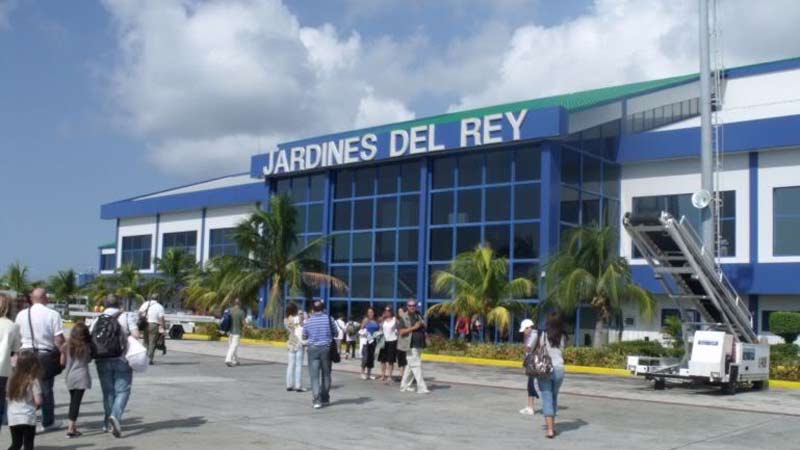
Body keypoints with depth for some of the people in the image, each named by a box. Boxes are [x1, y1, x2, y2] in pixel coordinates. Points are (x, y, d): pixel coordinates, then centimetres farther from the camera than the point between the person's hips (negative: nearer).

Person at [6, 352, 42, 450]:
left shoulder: (12, 379, 6)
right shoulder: (33, 381, -11)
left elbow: (10, 398, 12)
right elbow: (38, 401, -13)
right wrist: (43, 400, 7)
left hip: (13, 418, 5)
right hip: (27, 418, -5)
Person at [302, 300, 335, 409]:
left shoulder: (308, 321, -1)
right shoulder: (329, 319, -2)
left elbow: (304, 336, 8)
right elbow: (335, 333, 5)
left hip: (313, 349, -1)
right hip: (326, 348, 1)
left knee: (314, 375, -1)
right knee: (326, 374, 15)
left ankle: (316, 400, -12)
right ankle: (325, 398, 23)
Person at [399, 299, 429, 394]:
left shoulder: (419, 316, 14)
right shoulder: (405, 318, -5)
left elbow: (423, 328, 29)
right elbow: (401, 332, -13)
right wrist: (414, 327, -19)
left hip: (420, 345, 7)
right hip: (411, 346, -7)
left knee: (410, 366, 13)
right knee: (416, 365, -9)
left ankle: (404, 386, 23)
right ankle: (421, 387, -10)